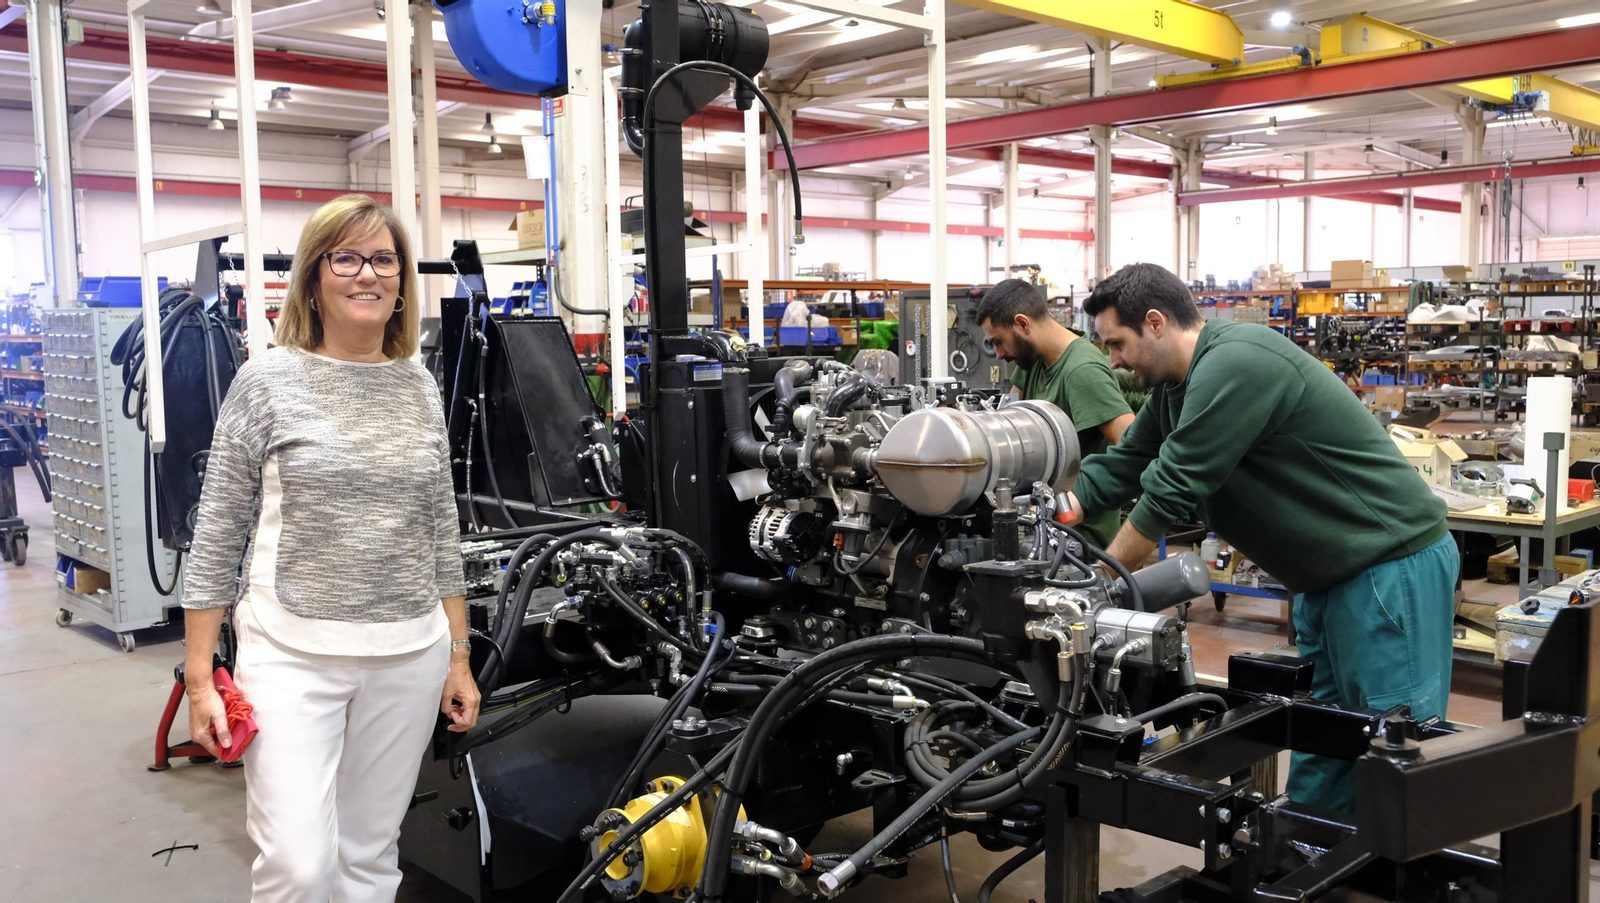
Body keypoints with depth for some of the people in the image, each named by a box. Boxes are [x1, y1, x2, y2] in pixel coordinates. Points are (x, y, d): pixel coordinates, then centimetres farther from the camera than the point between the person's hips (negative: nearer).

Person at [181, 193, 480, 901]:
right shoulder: (268, 380, -3)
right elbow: (217, 535, -1)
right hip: (293, 655, -3)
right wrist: (200, 678, -3)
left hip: (409, 659, 4)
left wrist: (459, 659, 12)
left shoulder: (419, 387, 8)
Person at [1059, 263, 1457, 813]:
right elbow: (1124, 463, 14)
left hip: (1391, 566, -10)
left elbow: (1172, 490, -24)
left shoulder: (1234, 365, -24)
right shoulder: (1178, 384, 8)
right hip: (1329, 574, 10)